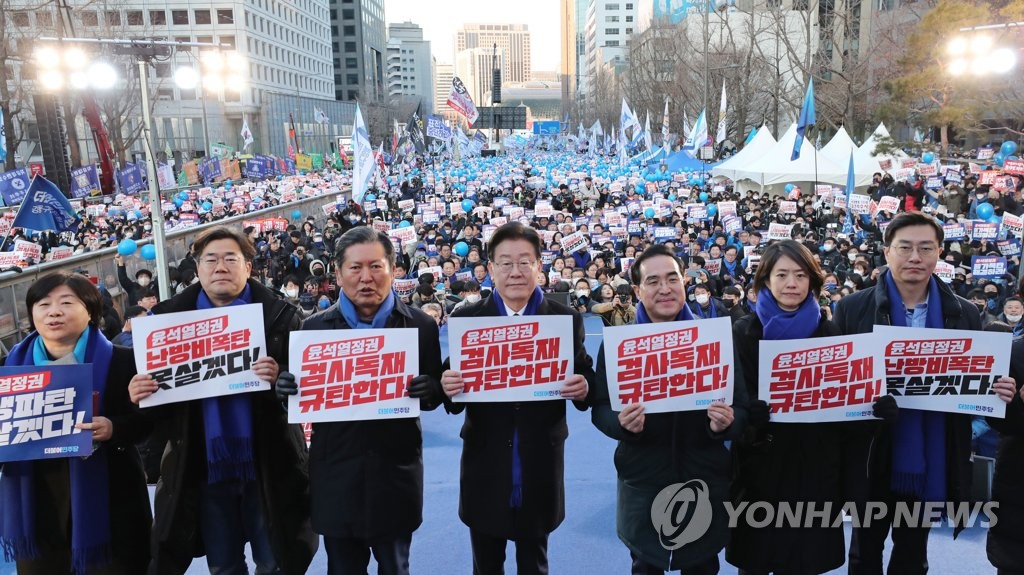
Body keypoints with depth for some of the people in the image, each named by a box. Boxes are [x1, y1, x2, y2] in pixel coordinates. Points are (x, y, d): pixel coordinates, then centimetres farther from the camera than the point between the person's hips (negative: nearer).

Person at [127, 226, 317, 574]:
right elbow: (156, 387, 5)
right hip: (205, 466, 2)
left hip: (268, 464, -2)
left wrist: (279, 379, -28)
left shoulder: (279, 315, -5)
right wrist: (140, 395, -17)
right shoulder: (169, 317, 1)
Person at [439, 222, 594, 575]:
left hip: (541, 467, 0)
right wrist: (448, 387, -26)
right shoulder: (466, 319, -4)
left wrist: (583, 388, -23)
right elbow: (453, 387, -3)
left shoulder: (567, 319, -3)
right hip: (485, 467, 0)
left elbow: (584, 378, 0)